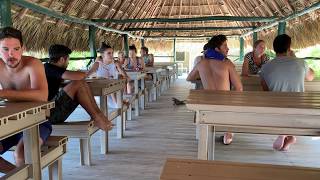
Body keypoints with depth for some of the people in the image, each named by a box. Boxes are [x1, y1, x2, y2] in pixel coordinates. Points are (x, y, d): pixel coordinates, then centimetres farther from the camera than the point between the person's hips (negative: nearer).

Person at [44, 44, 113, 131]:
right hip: (49, 112, -10)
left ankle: (99, 114, -6)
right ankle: (96, 118, -12)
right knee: (78, 83, -19)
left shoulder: (50, 69, 18)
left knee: (82, 84, 1)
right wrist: (85, 74, 0)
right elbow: (78, 76, -23)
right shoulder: (48, 68, -11)